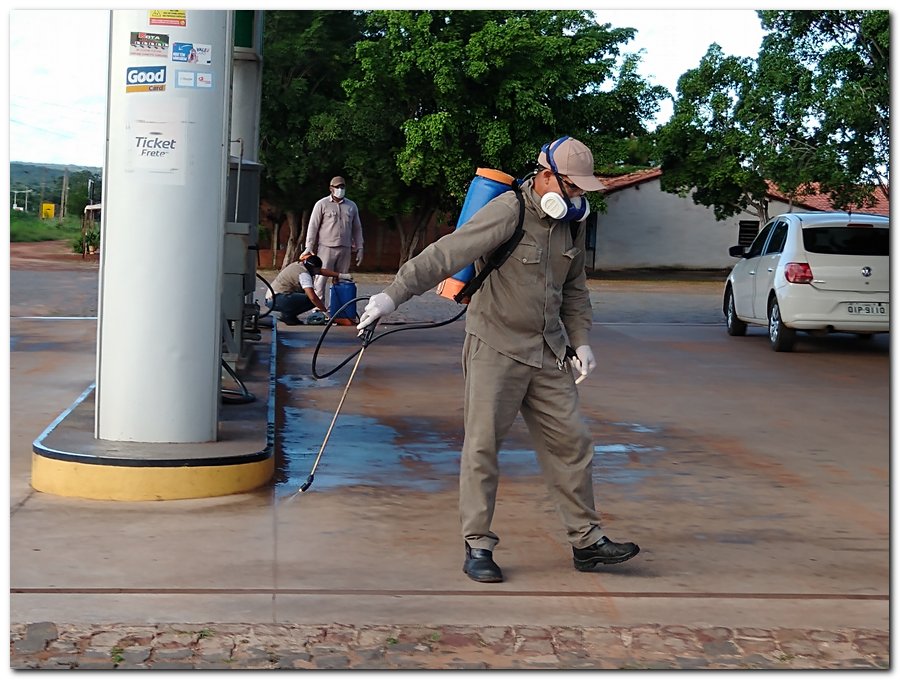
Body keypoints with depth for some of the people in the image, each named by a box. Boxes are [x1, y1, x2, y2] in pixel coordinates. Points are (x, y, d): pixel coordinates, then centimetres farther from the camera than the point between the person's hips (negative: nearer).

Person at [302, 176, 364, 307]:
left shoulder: (352, 206, 14)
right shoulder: (322, 204, 2)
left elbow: (357, 229, 18)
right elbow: (313, 226, 0)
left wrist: (359, 248, 12)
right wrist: (309, 247, -6)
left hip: (345, 249, 4)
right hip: (326, 247, -4)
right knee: (321, 278, -7)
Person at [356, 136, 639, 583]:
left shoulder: (570, 225, 9)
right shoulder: (507, 213, -15)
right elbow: (446, 253, -24)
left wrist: (580, 341, 13)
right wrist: (394, 294, -32)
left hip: (547, 354, 7)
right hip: (495, 347, -7)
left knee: (570, 442, 6)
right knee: (482, 444, -3)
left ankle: (586, 540, 15)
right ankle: (477, 546, 6)